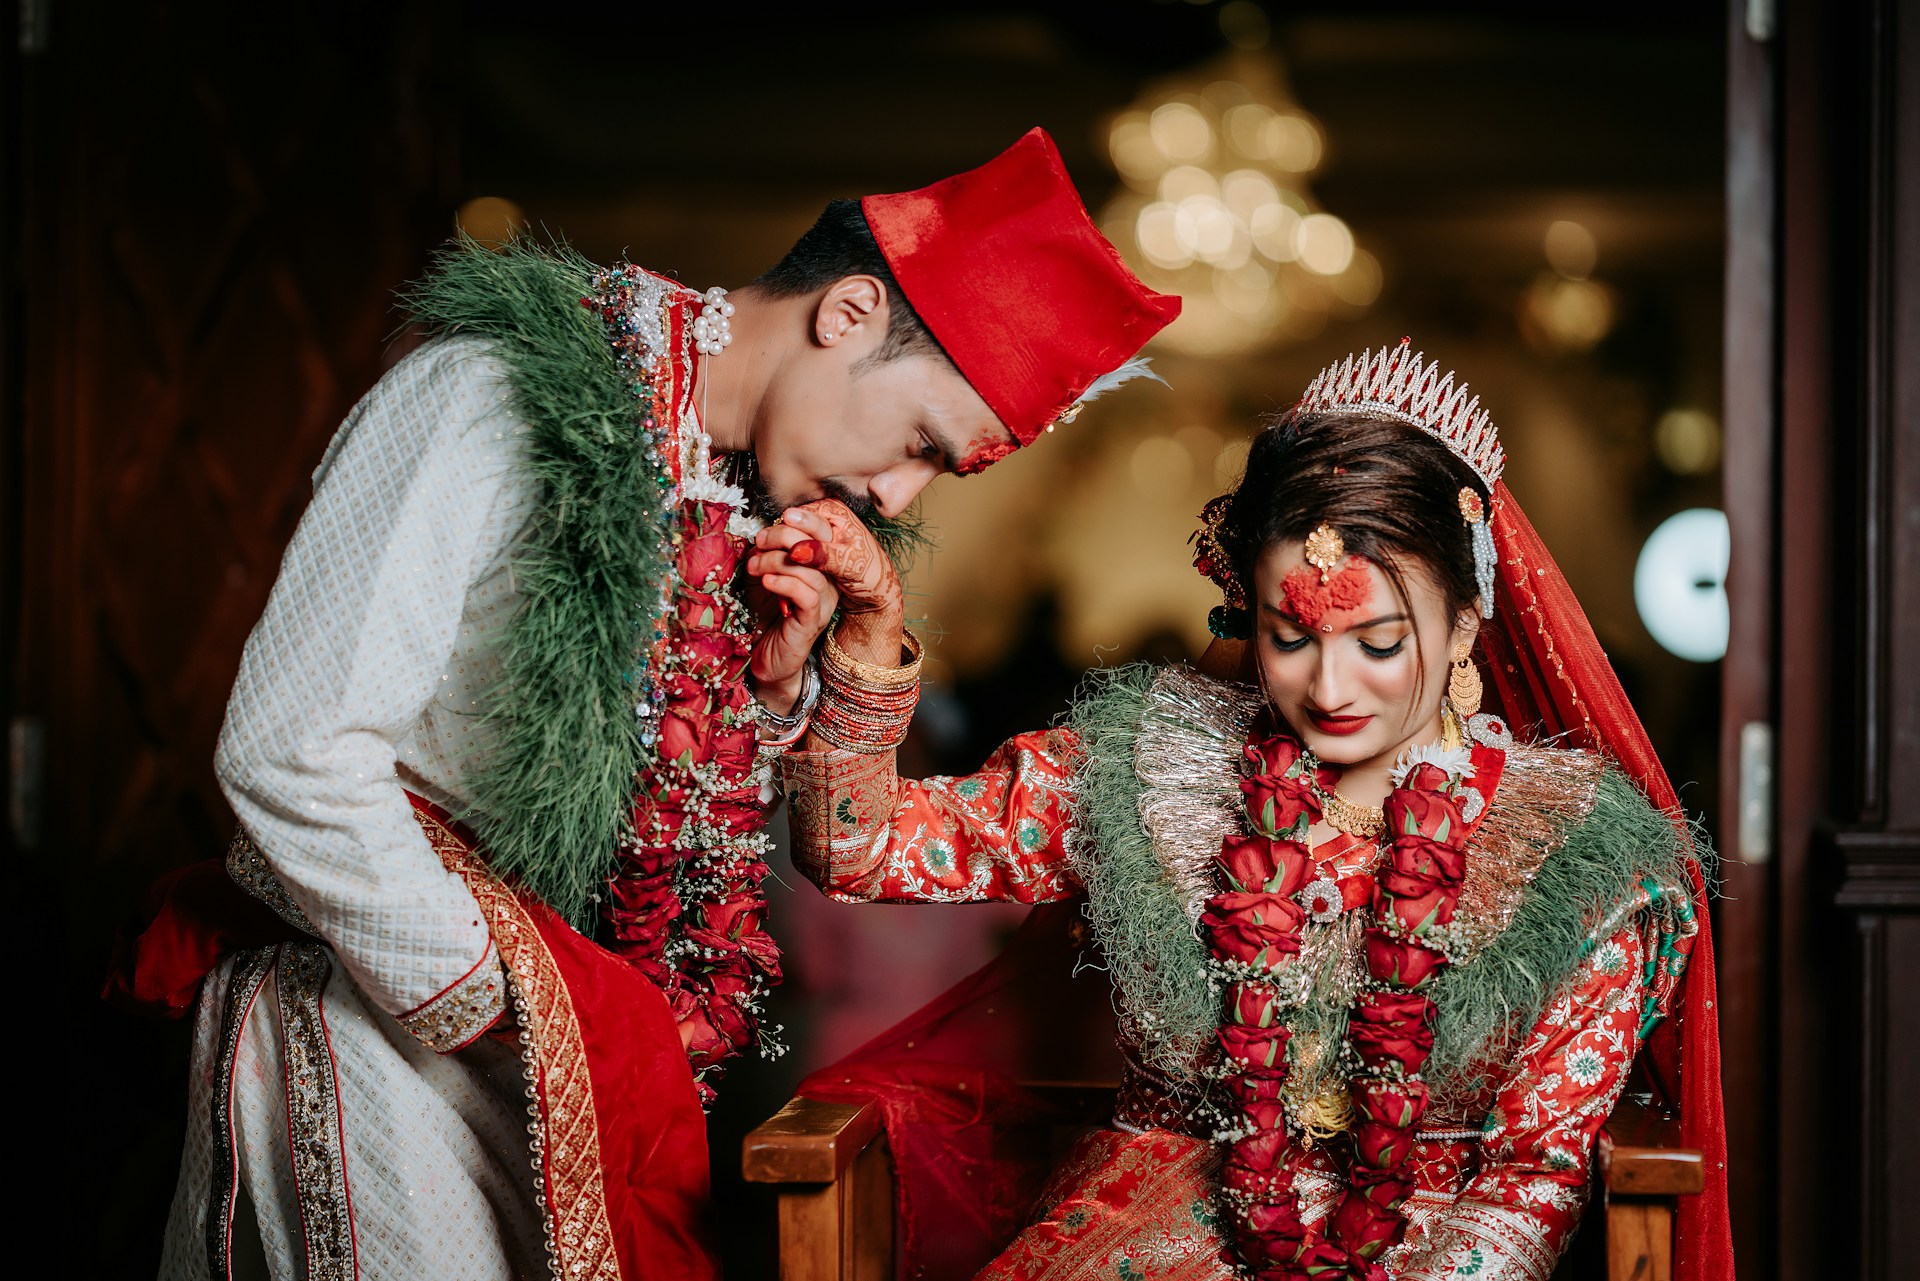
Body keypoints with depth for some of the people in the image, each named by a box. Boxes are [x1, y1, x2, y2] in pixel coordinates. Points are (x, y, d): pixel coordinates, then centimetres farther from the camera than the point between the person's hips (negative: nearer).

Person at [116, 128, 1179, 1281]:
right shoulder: (494, 404, -20)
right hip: (373, 1011, -7)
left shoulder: (751, 494, 4)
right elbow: (290, 754, -25)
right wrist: (488, 1005, -16)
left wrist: (772, 682, -7)